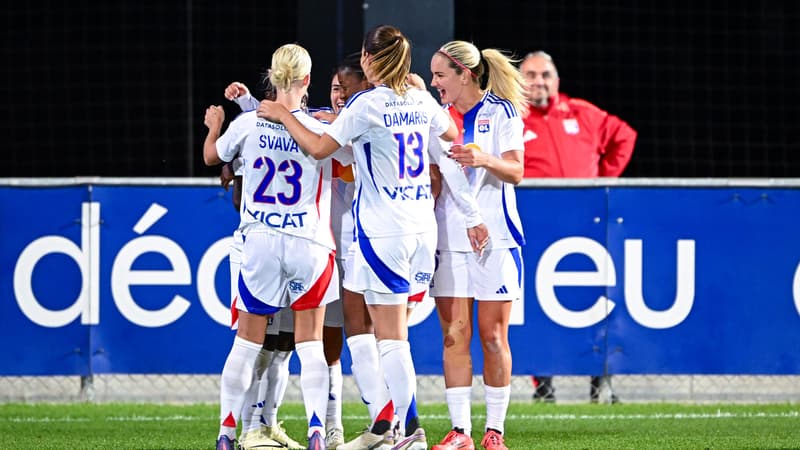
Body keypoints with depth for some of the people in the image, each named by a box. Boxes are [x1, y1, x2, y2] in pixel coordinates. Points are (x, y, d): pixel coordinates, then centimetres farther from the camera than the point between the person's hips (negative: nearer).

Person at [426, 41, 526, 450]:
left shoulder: (501, 112, -2)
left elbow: (515, 172, -11)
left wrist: (483, 159, -28)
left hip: (493, 237, -4)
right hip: (449, 239, 4)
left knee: (492, 335, -2)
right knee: (454, 335, 0)